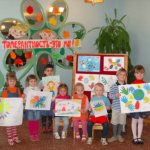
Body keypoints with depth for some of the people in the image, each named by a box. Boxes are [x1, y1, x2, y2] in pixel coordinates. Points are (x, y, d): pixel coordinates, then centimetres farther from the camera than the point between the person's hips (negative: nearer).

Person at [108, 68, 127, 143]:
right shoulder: (114, 86, -6)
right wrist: (116, 95, -28)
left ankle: (119, 135, 31)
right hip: (116, 107, -2)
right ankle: (114, 136, 22)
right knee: (114, 122, 8)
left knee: (121, 122, 13)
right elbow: (110, 95, -11)